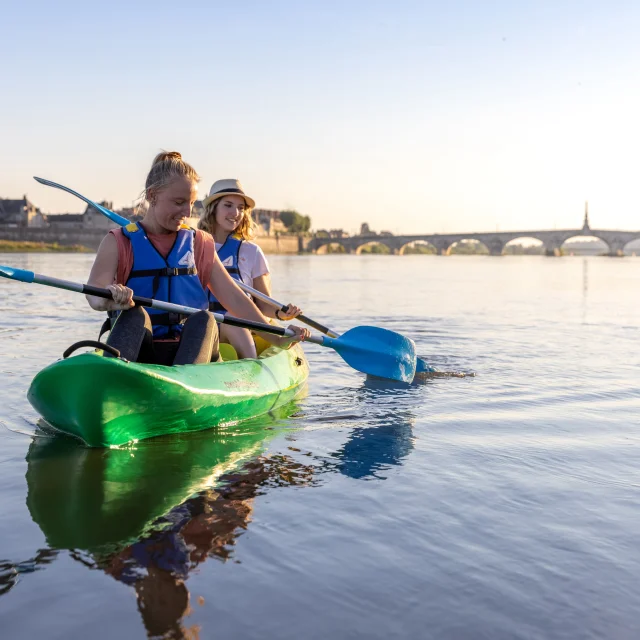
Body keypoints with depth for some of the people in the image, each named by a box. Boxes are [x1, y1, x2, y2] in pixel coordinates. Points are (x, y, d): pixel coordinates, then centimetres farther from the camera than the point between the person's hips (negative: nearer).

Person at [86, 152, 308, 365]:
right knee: (134, 314, -30)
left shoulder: (199, 244, 17)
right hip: (141, 351, -2)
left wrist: (276, 338, -2)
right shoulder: (119, 241, 6)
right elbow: (94, 294, -12)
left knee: (203, 319, -27)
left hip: (189, 350, 2)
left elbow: (233, 297, 9)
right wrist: (110, 298, -38)